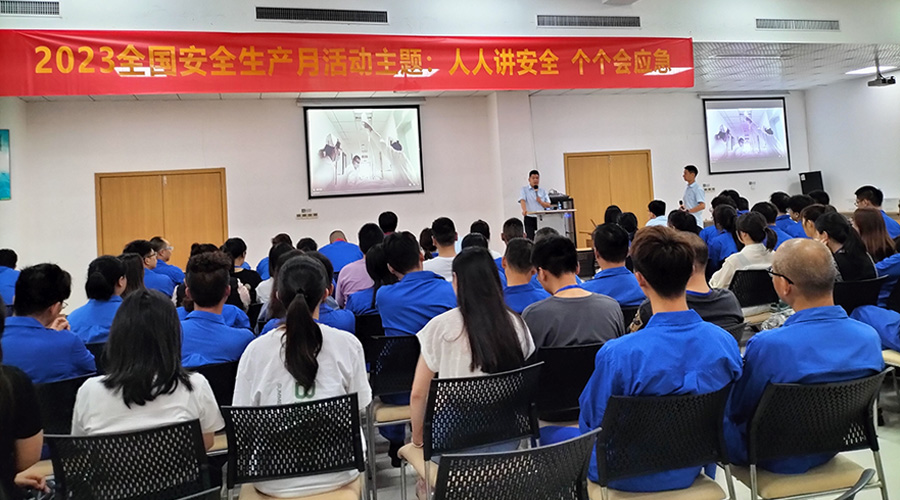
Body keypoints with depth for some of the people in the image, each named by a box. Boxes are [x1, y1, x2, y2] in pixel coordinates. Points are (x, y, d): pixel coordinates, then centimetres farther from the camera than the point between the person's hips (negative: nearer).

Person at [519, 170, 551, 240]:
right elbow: (522, 200, -12)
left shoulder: (543, 191, 14)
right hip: (529, 218, -3)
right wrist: (524, 210, -31)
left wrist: (540, 202, -10)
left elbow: (548, 205, 10)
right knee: (530, 239, -10)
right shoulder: (524, 189, 5)